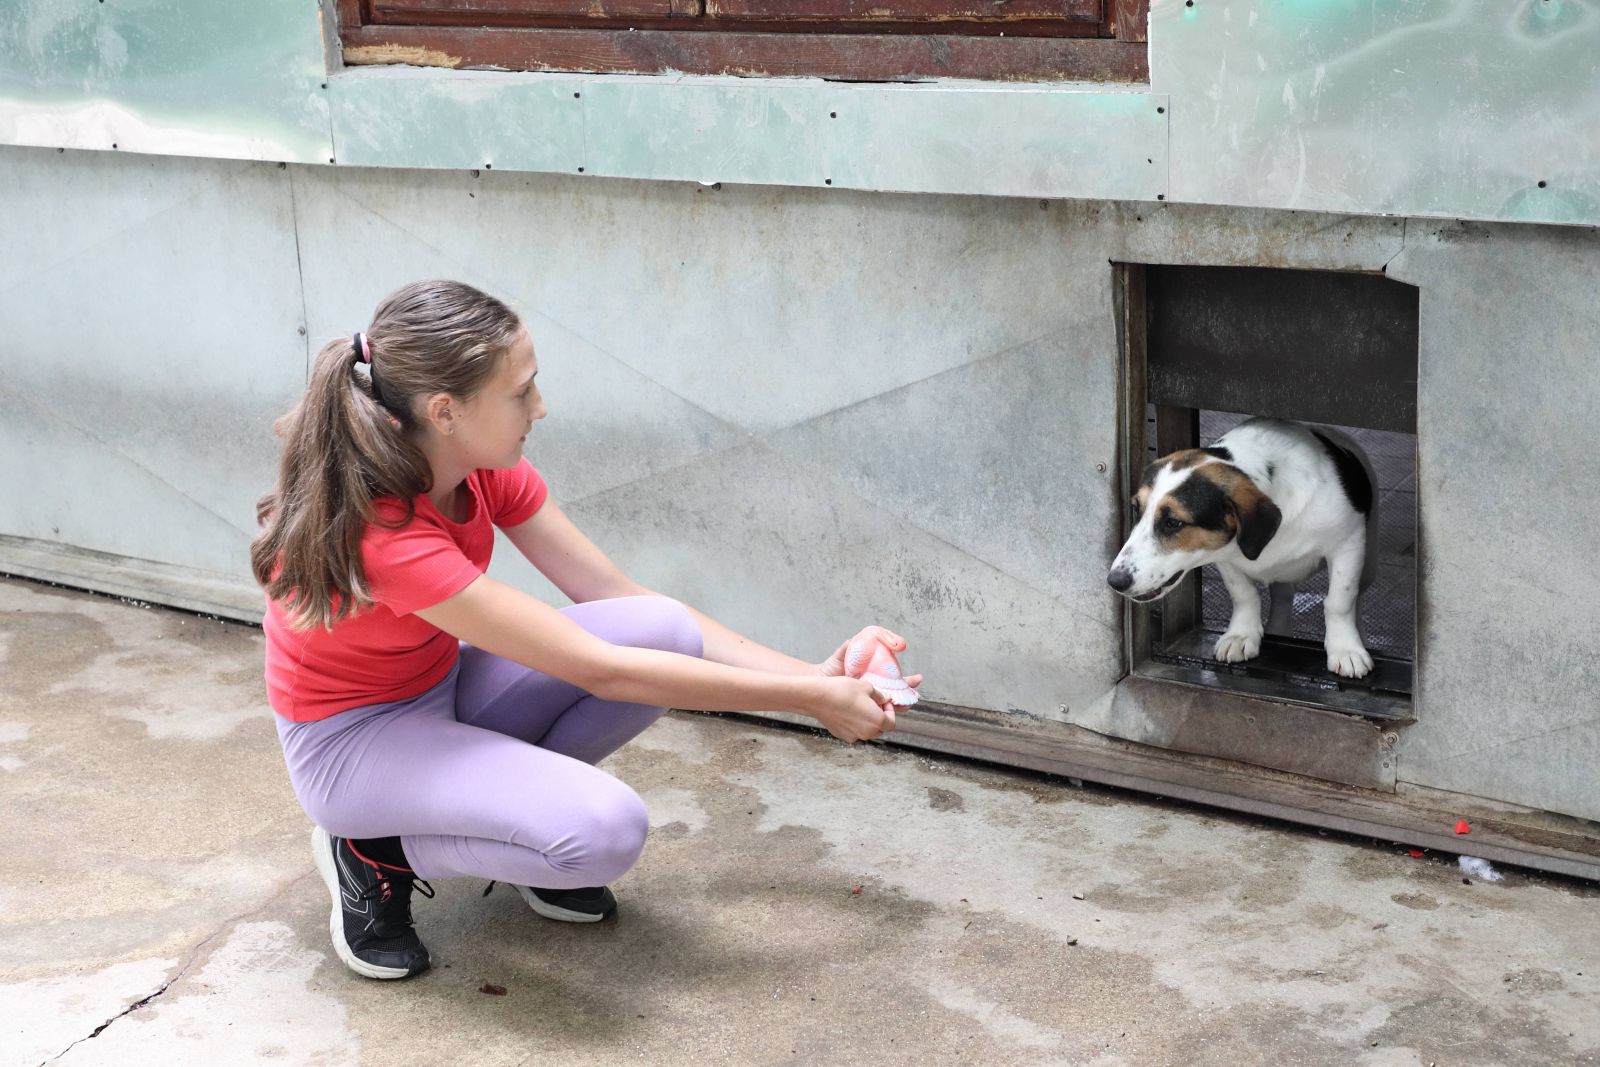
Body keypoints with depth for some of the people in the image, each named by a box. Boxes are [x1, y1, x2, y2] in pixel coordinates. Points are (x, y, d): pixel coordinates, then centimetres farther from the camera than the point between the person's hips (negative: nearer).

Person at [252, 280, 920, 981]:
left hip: (443, 691, 7)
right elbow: (600, 670, -31)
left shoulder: (487, 473, -11)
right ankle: (375, 853, -5)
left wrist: (808, 677, -14)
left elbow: (626, 603, -6)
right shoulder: (382, 535, -35)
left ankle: (522, 801, 6)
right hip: (351, 740, -7)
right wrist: (810, 701, -27)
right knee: (606, 830, -31)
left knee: (666, 631, -17)